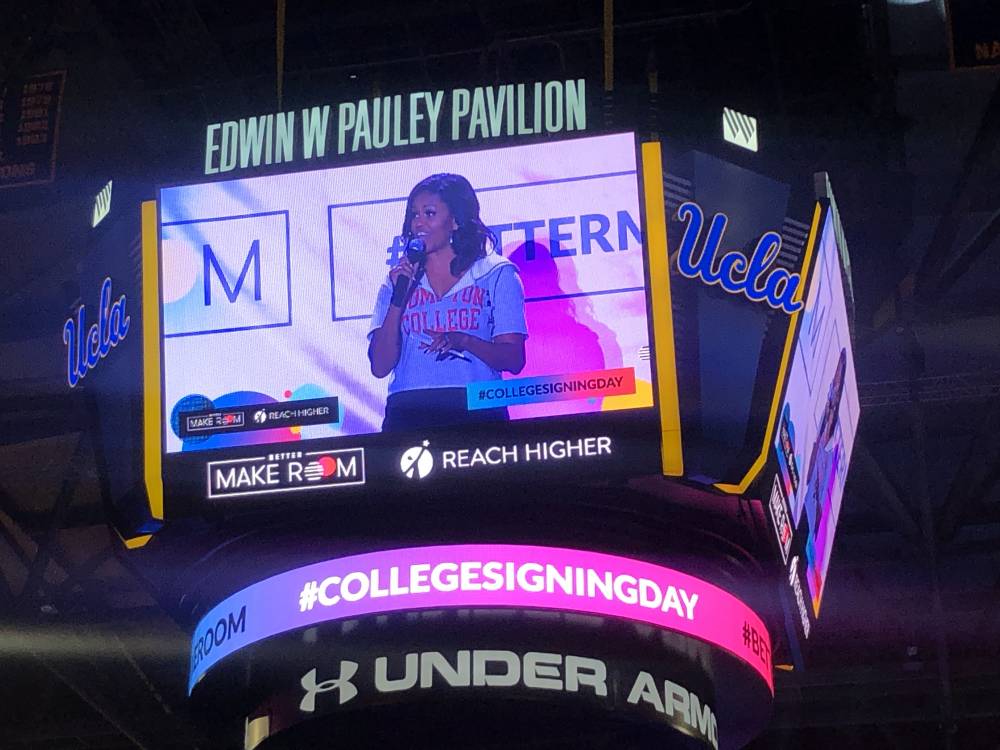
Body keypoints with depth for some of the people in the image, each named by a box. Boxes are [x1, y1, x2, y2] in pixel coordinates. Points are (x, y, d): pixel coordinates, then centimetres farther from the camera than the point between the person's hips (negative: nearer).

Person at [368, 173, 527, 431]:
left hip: (474, 411, -2)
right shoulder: (398, 279, 15)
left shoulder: (497, 274, 8)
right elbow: (380, 368, 7)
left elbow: (514, 359, 2)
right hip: (408, 413, 2)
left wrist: (462, 341, -15)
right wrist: (399, 297, -1)